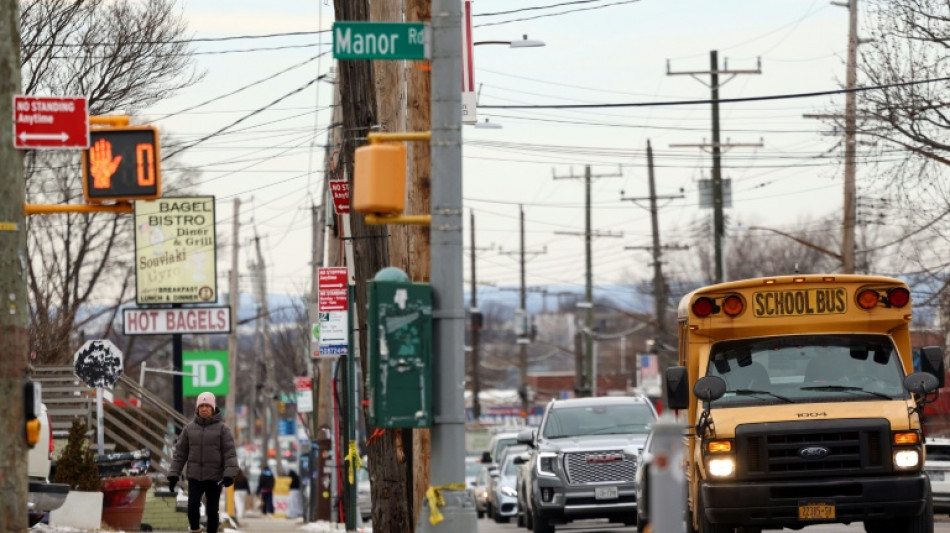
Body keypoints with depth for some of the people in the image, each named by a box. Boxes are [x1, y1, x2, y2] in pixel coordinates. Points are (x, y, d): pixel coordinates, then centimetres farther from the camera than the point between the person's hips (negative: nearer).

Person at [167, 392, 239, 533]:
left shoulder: (222, 429, -1)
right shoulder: (189, 429, 6)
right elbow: (180, 453, 9)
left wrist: (229, 475, -18)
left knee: (212, 510, 3)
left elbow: (230, 453, -6)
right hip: (194, 477, 1)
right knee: (193, 505, -16)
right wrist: (173, 474, 4)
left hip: (214, 479, -1)